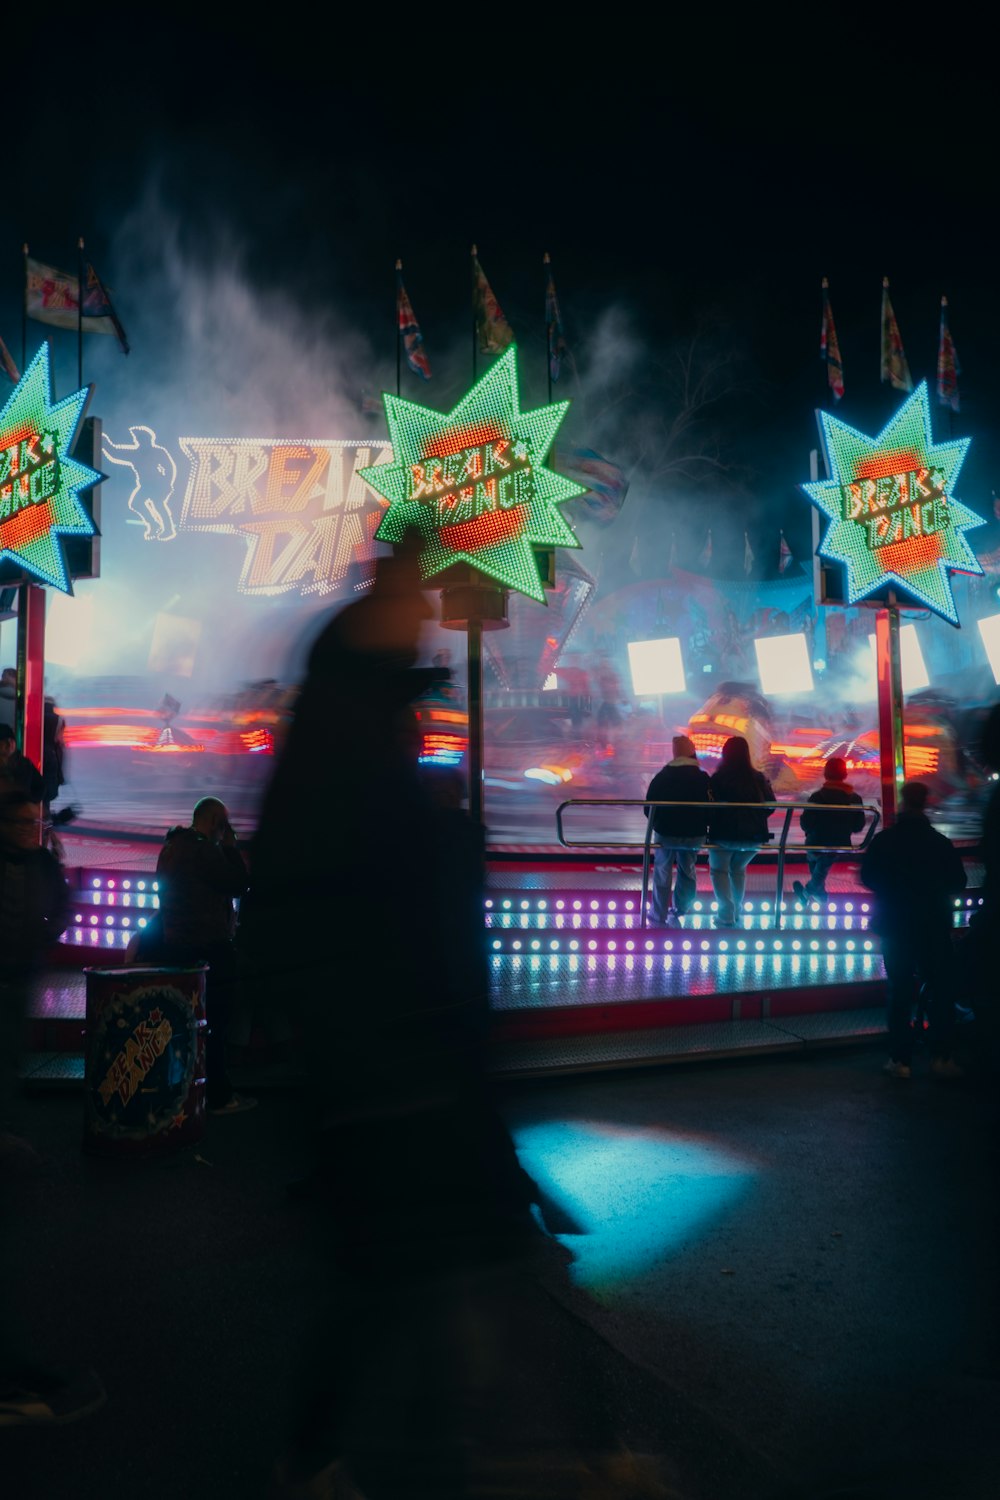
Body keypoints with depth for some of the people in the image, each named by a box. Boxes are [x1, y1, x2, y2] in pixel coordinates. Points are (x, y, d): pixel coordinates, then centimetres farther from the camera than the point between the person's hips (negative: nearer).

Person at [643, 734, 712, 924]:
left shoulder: (661, 777, -2)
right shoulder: (703, 778, -3)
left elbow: (649, 808, -1)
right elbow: (711, 806, -2)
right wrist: (705, 825, 13)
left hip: (666, 831, -1)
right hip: (694, 833, 1)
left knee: (662, 873, 9)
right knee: (687, 871, 20)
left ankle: (660, 916, 8)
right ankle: (681, 909, 29)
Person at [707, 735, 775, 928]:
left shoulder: (718, 779, -10)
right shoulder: (758, 778, -1)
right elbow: (771, 805, 2)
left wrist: (709, 825, 5)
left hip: (724, 834, -4)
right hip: (753, 835, 4)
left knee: (719, 870, 14)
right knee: (738, 869, 26)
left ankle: (727, 914, 0)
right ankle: (737, 911, 23)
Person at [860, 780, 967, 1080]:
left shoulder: (884, 840, -7)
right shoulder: (941, 842, -7)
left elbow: (868, 878, -1)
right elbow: (958, 883, 0)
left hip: (896, 926, 1)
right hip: (935, 927, -1)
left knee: (901, 992, 7)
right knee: (940, 991, 7)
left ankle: (900, 1059, 5)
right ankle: (941, 1057, 3)